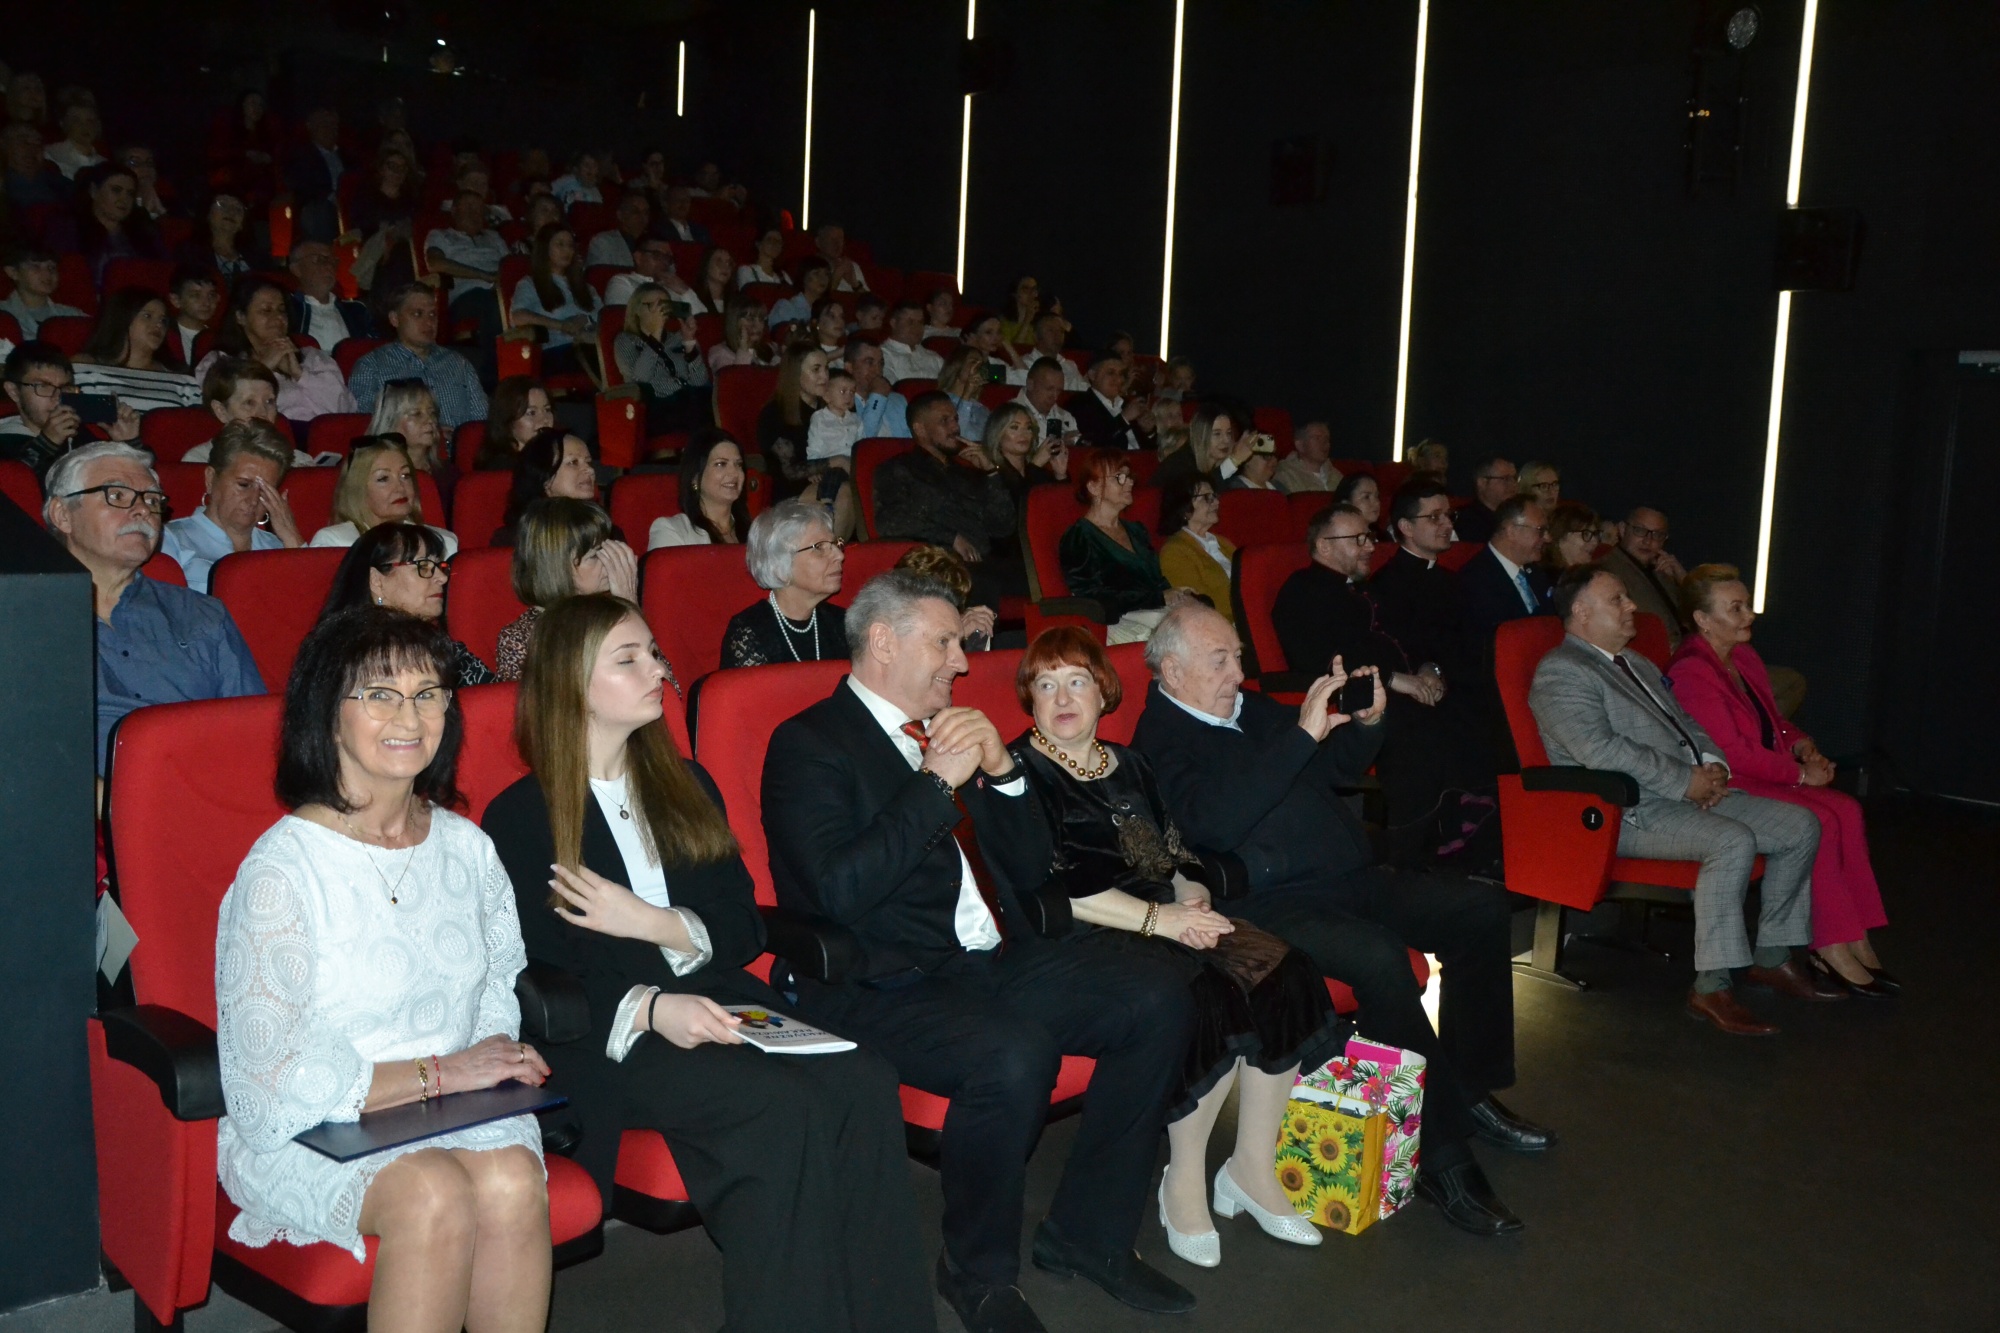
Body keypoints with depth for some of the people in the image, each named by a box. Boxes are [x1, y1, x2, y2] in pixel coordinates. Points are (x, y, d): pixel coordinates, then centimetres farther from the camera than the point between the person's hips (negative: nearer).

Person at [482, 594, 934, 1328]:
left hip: (717, 1002, 5)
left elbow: (745, 929, 12)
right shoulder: (519, 816, 3)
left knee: (863, 1082, -26)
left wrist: (657, 924, -9)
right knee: (788, 1107, -31)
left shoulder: (686, 786, 18)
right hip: (606, 1037, -4)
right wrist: (650, 1008, -23)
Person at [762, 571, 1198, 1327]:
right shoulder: (809, 745, -5)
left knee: (1157, 1001, -9)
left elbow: (1031, 869, 17)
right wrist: (935, 781, -17)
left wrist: (1000, 771, 0)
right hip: (882, 989, -7)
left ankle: (1087, 1233, 5)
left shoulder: (947, 732, 17)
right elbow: (841, 891, -19)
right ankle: (978, 1271, -6)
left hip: (992, 961, 8)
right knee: (1012, 1056, -34)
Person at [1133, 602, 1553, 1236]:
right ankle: (1443, 1156, -24)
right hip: (1271, 903, -9)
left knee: (1481, 909, -2)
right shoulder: (1161, 740, -6)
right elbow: (1214, 822, -25)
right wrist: (1302, 734, -25)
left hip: (1351, 878, 9)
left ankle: (1471, 1090, 7)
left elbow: (1336, 771, 29)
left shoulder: (1252, 709, 18)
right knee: (1377, 954, -34)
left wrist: (1366, 723, 6)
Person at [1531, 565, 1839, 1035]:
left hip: (1694, 792, 10)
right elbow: (1600, 749, -23)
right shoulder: (1560, 672, -10)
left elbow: (1686, 724, 26)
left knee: (1800, 825, 1)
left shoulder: (1638, 664, 23)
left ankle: (1772, 957, 11)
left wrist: (1712, 766, 4)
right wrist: (1685, 781, -19)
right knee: (1733, 841, -32)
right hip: (1632, 811, -10)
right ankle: (1711, 988, -25)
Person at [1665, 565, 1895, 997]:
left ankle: (1856, 941, -10)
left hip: (1766, 776, 9)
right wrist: (1801, 773, -14)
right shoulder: (1690, 673, -16)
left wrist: (1804, 747, 4)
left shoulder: (1744, 656, 14)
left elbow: (1774, 721, 25)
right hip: (1725, 788, -9)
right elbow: (1732, 753, -19)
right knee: (1820, 820, -24)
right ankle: (1830, 947, -16)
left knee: (1847, 810, -12)